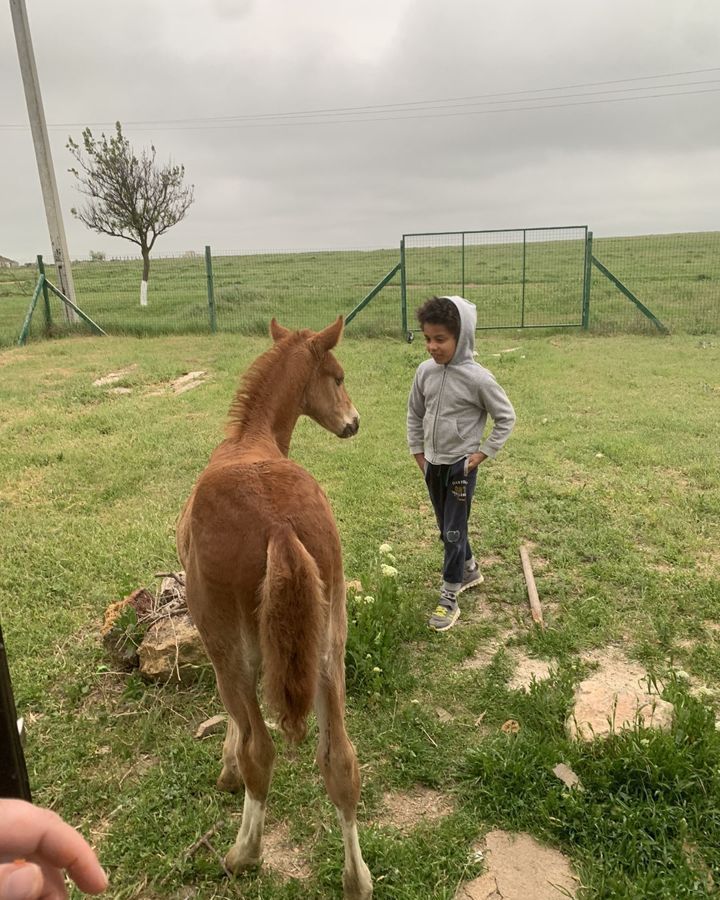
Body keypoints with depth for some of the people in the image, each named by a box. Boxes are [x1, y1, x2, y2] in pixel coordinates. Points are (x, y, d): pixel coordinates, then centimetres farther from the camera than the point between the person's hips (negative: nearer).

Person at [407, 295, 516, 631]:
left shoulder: (477, 378, -18)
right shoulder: (425, 371, -3)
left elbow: (506, 417, -8)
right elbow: (415, 414, 10)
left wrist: (484, 453, -10)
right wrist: (418, 452, 8)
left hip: (460, 466, -6)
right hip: (433, 464, 6)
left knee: (454, 531, -1)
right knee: (446, 528, 19)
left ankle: (449, 599, 10)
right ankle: (470, 570, 42)